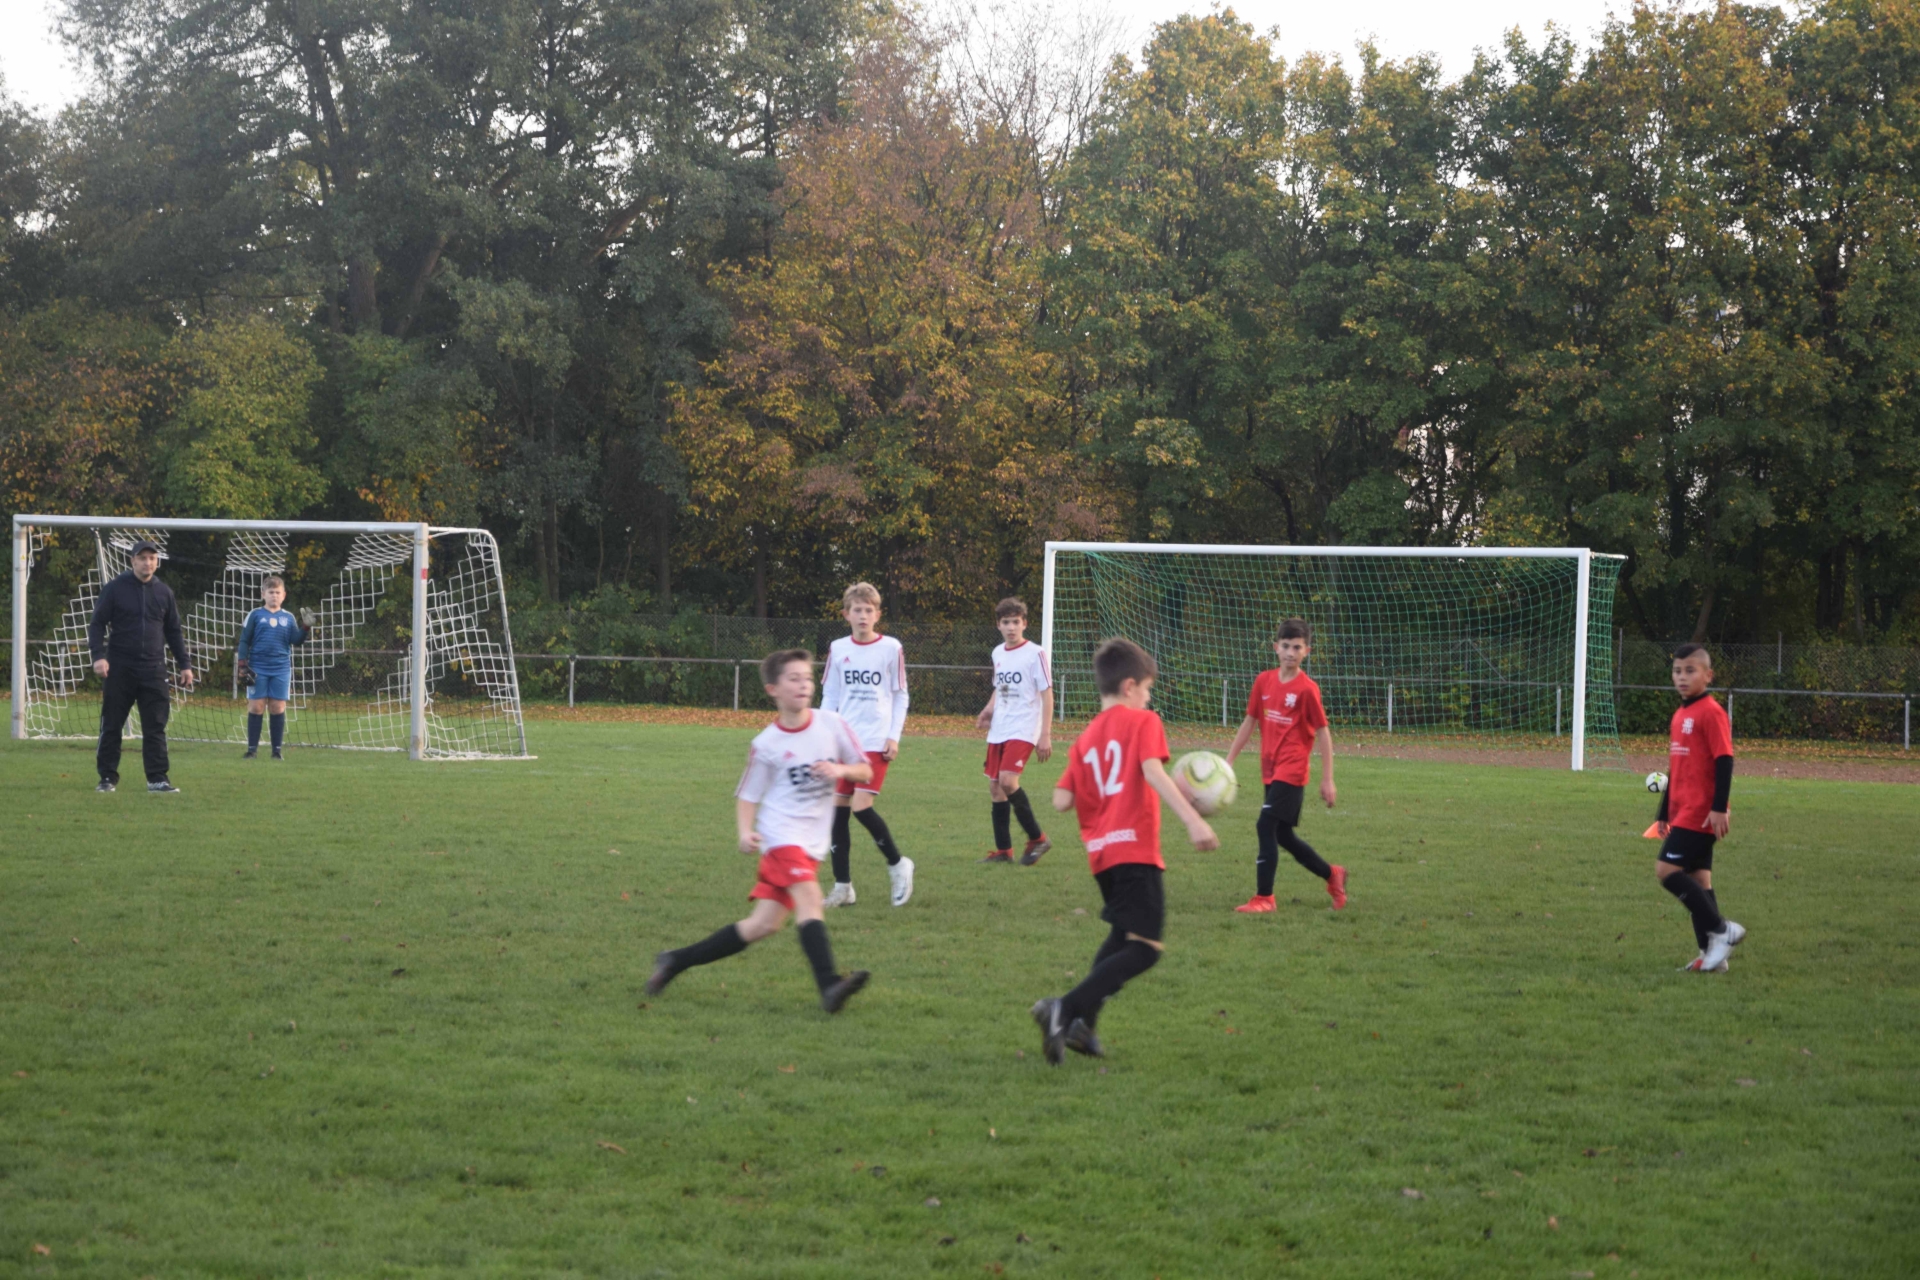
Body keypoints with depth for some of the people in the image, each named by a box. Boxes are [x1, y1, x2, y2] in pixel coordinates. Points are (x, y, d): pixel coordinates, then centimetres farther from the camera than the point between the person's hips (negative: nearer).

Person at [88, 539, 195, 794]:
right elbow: (97, 624, -2)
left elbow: (174, 631, 16)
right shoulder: (114, 589, -1)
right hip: (119, 668, -2)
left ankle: (157, 779, -1)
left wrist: (184, 664, 10)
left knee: (155, 727, -3)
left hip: (153, 670, 2)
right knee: (111, 726, 3)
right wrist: (98, 655, -16)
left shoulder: (164, 592, 10)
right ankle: (108, 778, 12)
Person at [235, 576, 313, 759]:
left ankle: (277, 749, 7)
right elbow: (243, 641, 3)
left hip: (280, 670, 2)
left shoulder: (288, 618, 9)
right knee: (256, 707, -1)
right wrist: (243, 666, -4)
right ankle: (252, 748, 6)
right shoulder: (255, 616, 3)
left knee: (278, 708, 2)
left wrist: (305, 629, -13)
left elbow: (296, 641, 4)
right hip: (258, 669, -2)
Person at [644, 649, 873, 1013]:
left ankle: (676, 961, 15)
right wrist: (746, 832, -14)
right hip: (781, 834, -4)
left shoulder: (831, 725, 2)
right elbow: (747, 795, 5)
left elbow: (865, 770, 9)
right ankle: (829, 985, -40)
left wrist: (841, 770, -13)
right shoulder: (766, 745, -4)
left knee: (764, 924, 1)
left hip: (811, 843, 4)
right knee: (808, 894, -29)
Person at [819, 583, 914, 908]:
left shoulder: (891, 648, -1)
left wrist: (894, 736, -4)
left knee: (861, 806, -16)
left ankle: (898, 865, 6)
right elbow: (829, 695, 13)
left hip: (875, 742, -4)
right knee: (838, 808, 1)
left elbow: (900, 696, 4)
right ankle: (843, 887, 9)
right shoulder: (838, 649, 8)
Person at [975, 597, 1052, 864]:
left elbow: (1047, 696, -8)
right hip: (998, 730, 7)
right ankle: (1003, 850, 15)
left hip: (1023, 729, -7)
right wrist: (988, 709, 4)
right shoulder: (998, 653, 12)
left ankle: (1037, 839, -8)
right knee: (995, 786, 6)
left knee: (1007, 780, -22)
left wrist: (1045, 735, -13)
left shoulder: (1035, 654, -8)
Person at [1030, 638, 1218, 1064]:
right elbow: (1153, 771, -19)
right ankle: (1066, 1009, -24)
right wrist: (1192, 820, -26)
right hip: (1136, 849, -8)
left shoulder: (1087, 737, 16)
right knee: (1145, 948, -9)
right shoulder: (1143, 722, -1)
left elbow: (1062, 800, 7)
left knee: (1122, 936, 26)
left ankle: (1083, 1023, 16)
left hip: (1100, 853, 8)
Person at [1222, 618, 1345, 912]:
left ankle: (1263, 897, -6)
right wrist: (1228, 762, 12)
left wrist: (1327, 780, -9)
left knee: (1266, 827, -14)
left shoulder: (1307, 688, -10)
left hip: (1292, 771, -7)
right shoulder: (1264, 681, 6)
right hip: (1271, 772, 7)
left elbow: (1323, 733, -7)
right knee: (1283, 836, 13)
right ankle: (1333, 875, 32)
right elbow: (1250, 722, 14)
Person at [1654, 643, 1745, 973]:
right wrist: (1664, 814, 24)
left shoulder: (1711, 712, -12)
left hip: (1701, 813, -9)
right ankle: (1711, 955, 11)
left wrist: (1719, 808, -21)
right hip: (1683, 811, 9)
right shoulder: (1680, 715, 16)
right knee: (1697, 878, 9)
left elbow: (1724, 761, -16)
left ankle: (1721, 930, -9)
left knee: (1667, 870, -14)